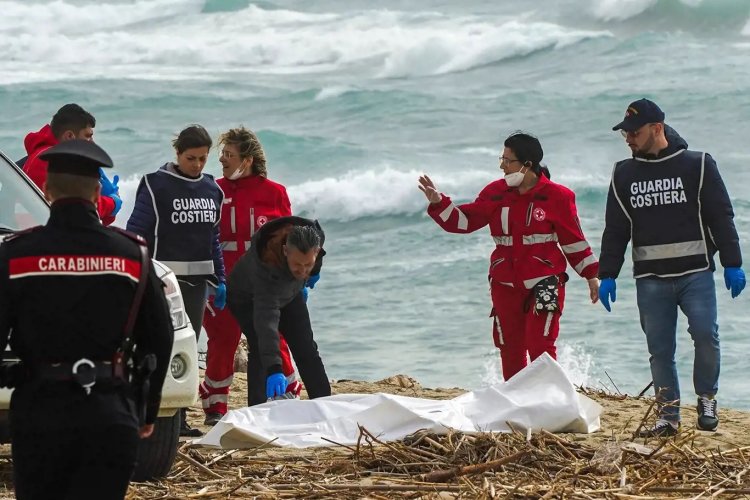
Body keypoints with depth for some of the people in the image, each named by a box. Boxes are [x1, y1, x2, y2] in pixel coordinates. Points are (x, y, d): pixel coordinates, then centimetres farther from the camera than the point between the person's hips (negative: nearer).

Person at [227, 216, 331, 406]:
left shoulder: (315, 237, -32)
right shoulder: (267, 264, -48)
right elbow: (266, 319, -55)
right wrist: (274, 368, -63)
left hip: (288, 294, 5)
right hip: (247, 298, -5)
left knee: (306, 349, 4)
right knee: (260, 349, -23)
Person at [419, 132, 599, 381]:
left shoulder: (556, 196, -5)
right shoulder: (496, 193, 5)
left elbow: (573, 239, 1)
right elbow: (464, 220, 7)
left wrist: (591, 275, 4)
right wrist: (438, 203, -7)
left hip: (544, 283, -4)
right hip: (505, 284, 4)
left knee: (540, 346, -12)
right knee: (510, 349, 8)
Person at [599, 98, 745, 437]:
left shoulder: (697, 166, 2)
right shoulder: (624, 174, 11)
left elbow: (721, 217, 2)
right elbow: (615, 229, 14)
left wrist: (732, 264, -3)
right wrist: (607, 275, 8)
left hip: (696, 273, -3)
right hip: (650, 279, 3)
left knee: (705, 334, -16)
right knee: (659, 349, 2)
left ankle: (707, 399, 4)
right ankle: (668, 415, 9)